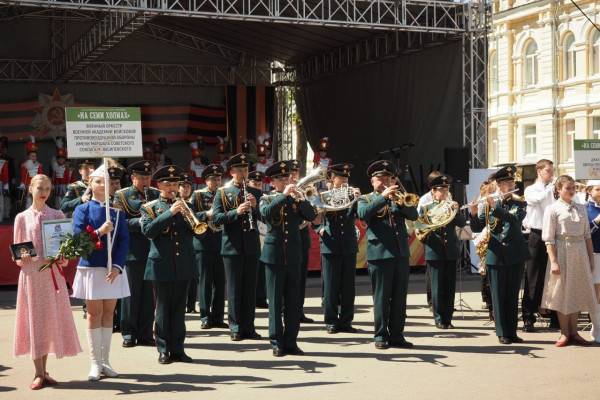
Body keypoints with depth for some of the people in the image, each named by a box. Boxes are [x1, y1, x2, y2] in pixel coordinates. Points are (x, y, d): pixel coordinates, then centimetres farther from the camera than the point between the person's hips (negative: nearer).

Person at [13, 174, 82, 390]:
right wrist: (22, 258, -15)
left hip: (53, 272, 1)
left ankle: (44, 371, 15)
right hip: (31, 273, -1)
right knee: (34, 318, 1)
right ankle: (39, 373, 7)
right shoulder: (22, 218, 4)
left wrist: (63, 258, -11)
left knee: (52, 318, 4)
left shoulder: (58, 216, 7)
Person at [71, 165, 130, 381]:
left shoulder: (117, 211, 8)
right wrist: (100, 232, -20)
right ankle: (95, 363, 5)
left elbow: (124, 241, 1)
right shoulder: (82, 209, 2)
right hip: (91, 268, -2)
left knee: (108, 314, 6)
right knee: (94, 314, 1)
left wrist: (117, 266, -11)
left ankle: (105, 361, 12)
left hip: (113, 269, 2)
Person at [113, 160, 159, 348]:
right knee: (131, 293, 3)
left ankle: (145, 334, 15)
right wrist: (139, 222, -22)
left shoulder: (157, 195, 12)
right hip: (132, 253, -3)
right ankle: (128, 333, 13)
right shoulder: (122, 196, 1)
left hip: (153, 252, 3)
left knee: (149, 294, 7)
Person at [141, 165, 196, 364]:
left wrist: (187, 214, -12)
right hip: (162, 264, -3)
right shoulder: (150, 207, 3)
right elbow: (147, 230, -14)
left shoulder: (184, 205, 14)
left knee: (179, 308, 7)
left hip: (183, 265, 3)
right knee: (163, 308, 2)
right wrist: (170, 213, -19)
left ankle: (178, 349, 13)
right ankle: (164, 350, 9)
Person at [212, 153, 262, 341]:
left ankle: (248, 327, 13)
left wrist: (255, 207, -14)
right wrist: (237, 212, -21)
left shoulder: (255, 192, 10)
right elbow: (216, 217, -8)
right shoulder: (222, 192, 2)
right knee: (234, 288, 2)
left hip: (252, 246, 3)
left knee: (250, 288, 6)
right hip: (232, 246, -3)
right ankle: (235, 328, 8)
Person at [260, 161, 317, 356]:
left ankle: (291, 341, 11)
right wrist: (284, 195, -20)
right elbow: (266, 213, -19)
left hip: (294, 256, 3)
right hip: (274, 255, -3)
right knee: (275, 300, 0)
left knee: (293, 301, 4)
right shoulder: (267, 199, 3)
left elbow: (311, 216, -4)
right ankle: (277, 343, 6)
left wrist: (299, 198, -15)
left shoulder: (296, 199, 10)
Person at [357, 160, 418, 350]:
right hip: (380, 253, -4)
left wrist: (400, 203, -13)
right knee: (381, 297, -1)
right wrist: (383, 197, -20)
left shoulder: (396, 197, 19)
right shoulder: (365, 199, 8)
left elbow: (413, 214, 4)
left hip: (401, 253, 4)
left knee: (399, 297, 5)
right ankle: (381, 335, 6)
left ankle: (396, 335, 12)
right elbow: (363, 214, -15)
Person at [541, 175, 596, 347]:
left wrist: (591, 258, 6)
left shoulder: (581, 208, 9)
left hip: (580, 253, 4)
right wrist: (553, 262, -15)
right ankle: (564, 333, 12)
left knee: (577, 293, 9)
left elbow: (587, 235, 11)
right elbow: (549, 238, -9)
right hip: (562, 251, -4)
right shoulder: (552, 209, -5)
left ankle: (573, 332, 19)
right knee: (562, 293, 2)